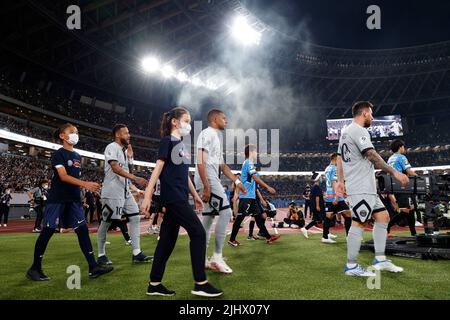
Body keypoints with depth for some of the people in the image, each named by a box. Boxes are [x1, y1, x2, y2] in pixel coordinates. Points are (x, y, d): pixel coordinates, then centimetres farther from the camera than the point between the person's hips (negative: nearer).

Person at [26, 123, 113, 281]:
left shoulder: (78, 157, 16)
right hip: (57, 199, -6)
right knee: (47, 231, -1)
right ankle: (35, 268, 13)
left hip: (74, 199, 6)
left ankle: (93, 267, -4)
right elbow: (63, 176, -18)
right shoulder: (58, 154, -6)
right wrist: (85, 184, -28)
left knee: (82, 230, -2)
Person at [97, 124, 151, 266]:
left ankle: (136, 254, 6)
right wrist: (136, 179, -31)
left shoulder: (125, 150, 17)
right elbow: (115, 168, -23)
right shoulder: (112, 147, -9)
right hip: (112, 191, -9)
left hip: (125, 191, 9)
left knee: (135, 218, 3)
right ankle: (101, 255, 12)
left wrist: (130, 157, 5)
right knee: (106, 222, 0)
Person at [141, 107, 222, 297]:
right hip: (173, 197, -9)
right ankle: (200, 284, -4)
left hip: (180, 198, 9)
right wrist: (147, 196, -16)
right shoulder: (167, 141, -5)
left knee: (168, 239, 8)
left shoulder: (181, 145, 20)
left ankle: (154, 284, 15)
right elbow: (158, 169, -12)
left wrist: (195, 195, 24)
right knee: (198, 233, -10)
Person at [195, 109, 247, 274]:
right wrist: (206, 187, -23)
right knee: (226, 212, -12)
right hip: (208, 180, -10)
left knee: (208, 216, 10)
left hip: (212, 180, 10)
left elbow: (222, 165, 26)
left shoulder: (216, 137, 22)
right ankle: (217, 257, -7)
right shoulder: (207, 133, -9)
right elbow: (200, 162, -18)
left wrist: (237, 181, 19)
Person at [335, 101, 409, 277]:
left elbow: (339, 158, 20)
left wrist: (340, 181, 18)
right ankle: (351, 266, 0)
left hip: (367, 188, 11)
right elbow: (372, 156, -21)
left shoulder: (346, 131, 20)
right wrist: (394, 172, -20)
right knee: (359, 223, -7)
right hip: (361, 188, -11)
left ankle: (380, 260, 15)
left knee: (383, 217, 12)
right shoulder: (359, 131, -12)